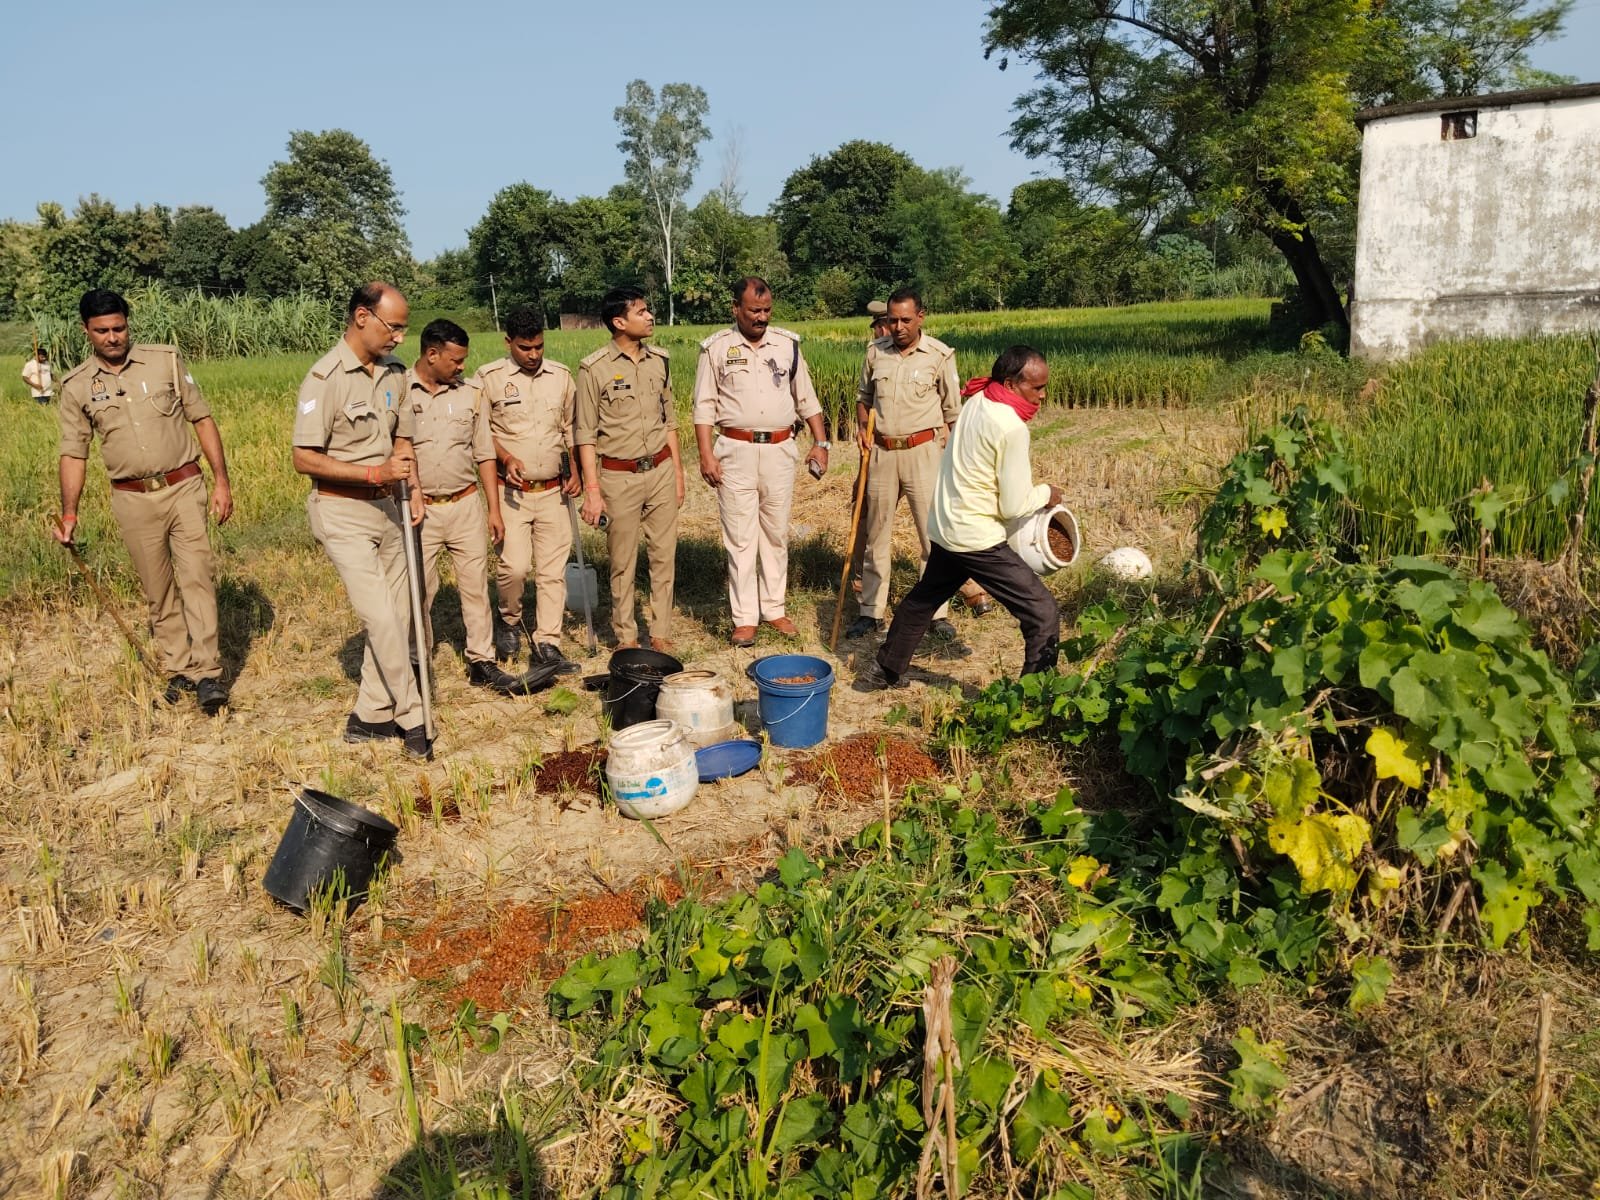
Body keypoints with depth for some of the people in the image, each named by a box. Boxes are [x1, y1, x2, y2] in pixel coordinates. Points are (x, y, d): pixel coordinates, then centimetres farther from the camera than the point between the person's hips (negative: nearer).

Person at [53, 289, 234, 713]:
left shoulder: (165, 360, 0)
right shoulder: (77, 386, 2)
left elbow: (202, 420, 3)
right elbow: (74, 454, 6)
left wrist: (222, 480, -3)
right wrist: (69, 512, -4)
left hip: (184, 487, -1)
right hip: (133, 500, 2)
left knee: (196, 578, -8)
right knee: (158, 591, 8)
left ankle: (207, 673, -7)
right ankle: (177, 670, 18)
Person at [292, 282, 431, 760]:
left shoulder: (394, 372, 6)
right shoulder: (325, 377, -15)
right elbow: (304, 458, -16)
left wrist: (413, 486, 1)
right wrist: (374, 472, -23)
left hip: (387, 508, 7)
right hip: (343, 511, -7)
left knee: (397, 615, 9)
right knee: (380, 618, -10)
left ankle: (369, 716, 21)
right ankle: (412, 718, 2)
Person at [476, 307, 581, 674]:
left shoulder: (561, 376, 8)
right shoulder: (489, 377, -3)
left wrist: (575, 470, 5)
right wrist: (505, 458, -17)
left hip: (554, 491, 4)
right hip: (512, 491, -3)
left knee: (553, 569, 3)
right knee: (514, 565, -14)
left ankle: (546, 643, 12)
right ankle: (510, 620, 15)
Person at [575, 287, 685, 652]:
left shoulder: (659, 360, 6)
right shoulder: (594, 369, -9)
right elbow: (585, 434, -7)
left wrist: (677, 473, 12)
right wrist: (592, 490, -11)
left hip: (661, 471, 4)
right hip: (619, 476, -4)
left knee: (664, 556, 8)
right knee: (623, 563, 6)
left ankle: (661, 634, 20)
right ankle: (626, 638, 20)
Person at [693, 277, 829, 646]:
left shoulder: (788, 344, 6)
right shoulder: (716, 348, -1)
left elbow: (807, 399, 11)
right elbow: (704, 406, -1)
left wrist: (821, 442, 6)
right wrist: (706, 455, -9)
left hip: (779, 450, 3)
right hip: (736, 451, -2)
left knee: (776, 535, 10)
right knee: (740, 537, 1)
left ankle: (774, 609, 21)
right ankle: (744, 618, 8)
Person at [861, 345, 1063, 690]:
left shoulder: (976, 402, 3)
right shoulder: (1011, 428, -21)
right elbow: (1013, 506, -18)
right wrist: (1045, 493, 1)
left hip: (945, 528, 10)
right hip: (979, 540, -9)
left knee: (922, 599, 29)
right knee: (1042, 614, -6)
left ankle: (885, 671, 44)